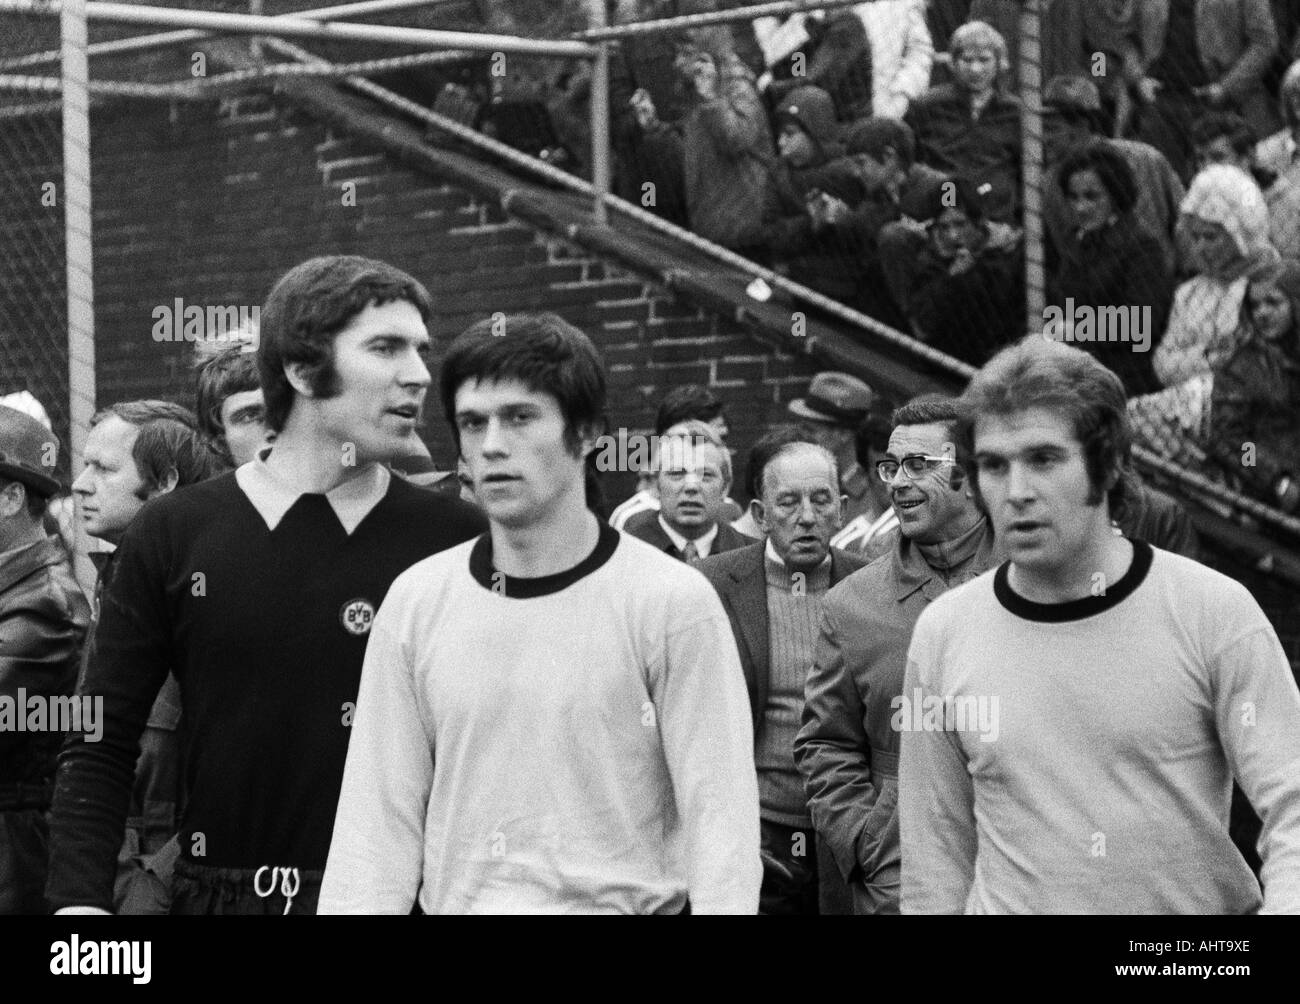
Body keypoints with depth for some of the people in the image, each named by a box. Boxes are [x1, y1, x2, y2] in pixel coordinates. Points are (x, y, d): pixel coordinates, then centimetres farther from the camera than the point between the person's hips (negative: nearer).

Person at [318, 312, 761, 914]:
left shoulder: (672, 603, -7)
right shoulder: (415, 603, 3)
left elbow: (720, 817, -10)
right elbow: (380, 819, 3)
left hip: (624, 903, -3)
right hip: (456, 903, 3)